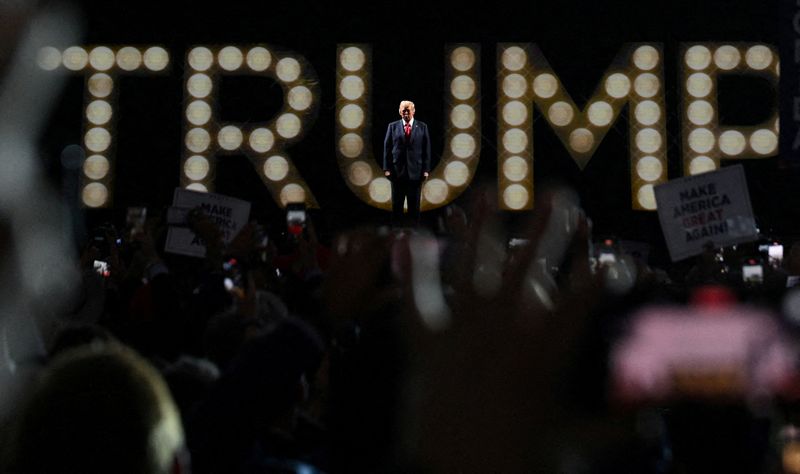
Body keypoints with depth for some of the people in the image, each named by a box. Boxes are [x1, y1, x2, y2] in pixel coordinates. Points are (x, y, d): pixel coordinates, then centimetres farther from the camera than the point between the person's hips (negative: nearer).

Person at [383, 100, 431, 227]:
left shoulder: (422, 127, 5)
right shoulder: (392, 126, 5)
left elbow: (427, 149, 3)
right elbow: (387, 148, 3)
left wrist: (426, 170, -4)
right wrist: (387, 168, -5)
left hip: (415, 171, 0)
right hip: (397, 171, 0)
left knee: (414, 204, 6)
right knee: (397, 204, 5)